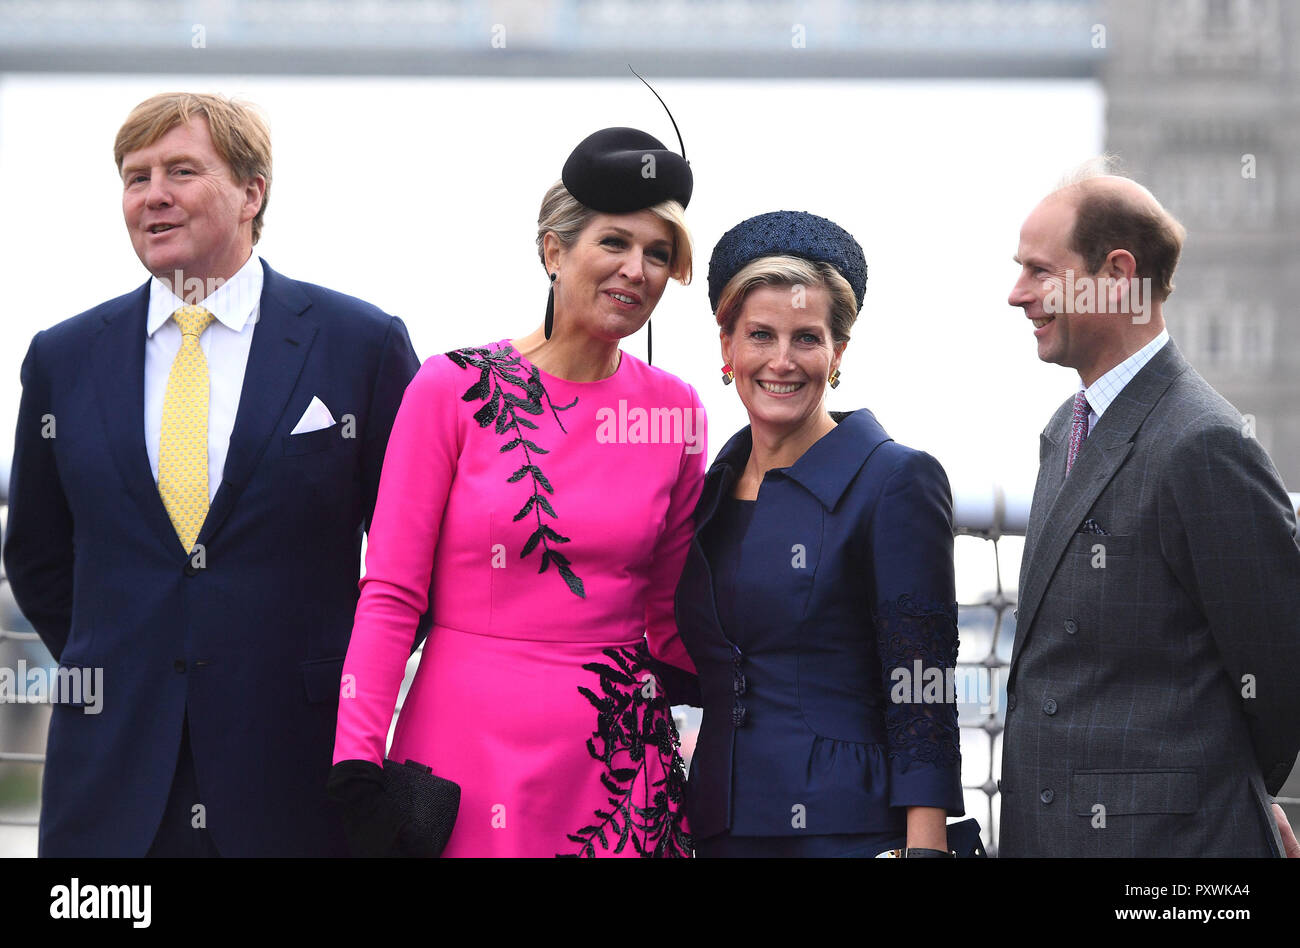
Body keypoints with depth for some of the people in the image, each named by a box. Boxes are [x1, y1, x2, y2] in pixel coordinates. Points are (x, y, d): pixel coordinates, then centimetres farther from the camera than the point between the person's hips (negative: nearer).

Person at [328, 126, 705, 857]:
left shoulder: (675, 410, 6)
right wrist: (359, 773, -10)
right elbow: (390, 592, -3)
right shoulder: (456, 388, -3)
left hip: (620, 764, 3)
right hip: (469, 746, -2)